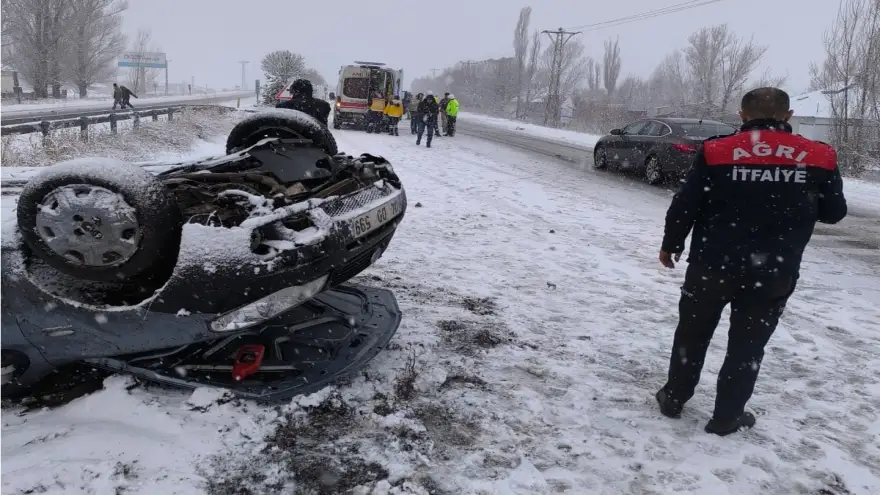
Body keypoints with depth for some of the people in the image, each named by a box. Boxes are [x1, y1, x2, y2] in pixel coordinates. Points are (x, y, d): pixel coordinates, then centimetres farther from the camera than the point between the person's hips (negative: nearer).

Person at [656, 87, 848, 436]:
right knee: (747, 345, 13)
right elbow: (834, 212, 8)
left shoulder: (716, 151, -8)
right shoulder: (819, 157, -3)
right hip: (773, 273, 1)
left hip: (713, 265, 0)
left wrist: (671, 244, 8)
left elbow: (685, 205, -6)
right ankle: (726, 417, 22)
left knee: (693, 334, 17)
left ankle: (674, 398, 29)